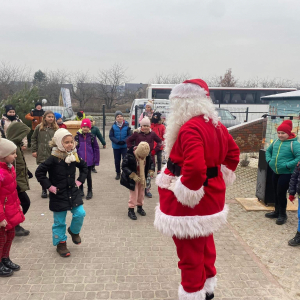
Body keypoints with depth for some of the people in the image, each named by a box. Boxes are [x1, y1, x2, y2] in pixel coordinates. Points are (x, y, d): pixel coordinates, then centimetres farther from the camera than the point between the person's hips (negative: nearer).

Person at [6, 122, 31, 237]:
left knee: (18, 204, 16)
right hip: (16, 182, -10)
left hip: (19, 180, 10)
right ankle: (14, 226, 10)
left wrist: (27, 171, 27)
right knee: (25, 202, -2)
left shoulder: (16, 145, 7)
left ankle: (14, 225, 27)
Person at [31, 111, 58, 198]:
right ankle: (44, 190, 22)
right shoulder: (39, 127, 3)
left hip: (53, 154, 0)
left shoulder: (56, 128, 3)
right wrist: (34, 150, 4)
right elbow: (33, 139, 8)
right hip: (41, 154, 1)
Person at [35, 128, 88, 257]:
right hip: (58, 195, -4)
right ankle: (60, 243, 26)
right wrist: (49, 186, -16)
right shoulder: (54, 159, -18)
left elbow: (84, 167, 15)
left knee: (80, 214, -1)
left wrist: (80, 180, 6)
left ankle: (74, 231, 29)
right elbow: (39, 172, -17)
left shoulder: (74, 156, -2)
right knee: (59, 221, 7)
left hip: (73, 192, 4)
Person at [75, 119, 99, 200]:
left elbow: (96, 149, -1)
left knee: (88, 176, 8)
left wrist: (96, 160, -3)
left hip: (89, 161, -1)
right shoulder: (77, 136, -2)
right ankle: (81, 190, 29)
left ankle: (90, 191, 23)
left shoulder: (92, 137, -3)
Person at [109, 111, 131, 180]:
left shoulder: (126, 126, -8)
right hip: (116, 146, 1)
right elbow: (111, 136, -5)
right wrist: (117, 141, -18)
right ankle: (118, 173, 29)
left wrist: (124, 141, -19)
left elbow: (129, 135, -5)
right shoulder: (113, 126, -7)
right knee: (117, 161, 12)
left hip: (125, 146, -1)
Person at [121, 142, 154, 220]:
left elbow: (151, 163, 6)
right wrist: (133, 176, -29)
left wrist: (151, 170, -14)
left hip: (143, 178, 5)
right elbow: (124, 166, -22)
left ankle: (140, 207, 36)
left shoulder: (148, 155, -12)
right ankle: (131, 210, 15)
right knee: (134, 193, 0)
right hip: (133, 179, -5)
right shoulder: (130, 155, -28)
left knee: (141, 193, 16)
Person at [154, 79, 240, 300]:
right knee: (205, 245, 26)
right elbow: (233, 153, 14)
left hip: (191, 202, -10)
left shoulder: (190, 128, -25)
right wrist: (217, 178, 15)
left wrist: (186, 192, -22)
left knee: (190, 253, 8)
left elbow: (194, 168, -37)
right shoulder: (217, 125, 4)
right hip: (210, 198, 10)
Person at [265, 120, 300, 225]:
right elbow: (268, 151, 20)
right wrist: (269, 160, 3)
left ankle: (282, 214, 16)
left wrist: (287, 165, -24)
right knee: (276, 193, 17)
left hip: (286, 174, -6)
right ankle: (277, 211, 34)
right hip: (275, 172, 7)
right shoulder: (276, 142, 5)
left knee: (281, 193, -2)